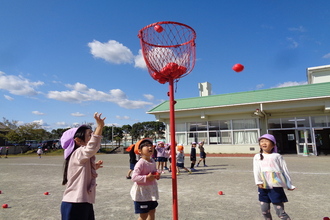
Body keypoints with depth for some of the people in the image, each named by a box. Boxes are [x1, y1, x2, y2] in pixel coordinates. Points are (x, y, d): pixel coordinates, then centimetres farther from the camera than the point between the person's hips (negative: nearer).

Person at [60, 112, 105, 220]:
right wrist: (100, 126, -43)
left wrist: (93, 168, 12)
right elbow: (91, 148, -41)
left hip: (84, 204, 10)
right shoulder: (78, 154, -18)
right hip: (74, 206, -10)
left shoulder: (85, 157, 13)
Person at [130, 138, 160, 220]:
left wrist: (156, 175, -2)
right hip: (142, 192, -8)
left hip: (151, 191, 8)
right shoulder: (140, 163, -25)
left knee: (152, 211, 20)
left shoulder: (152, 161, 1)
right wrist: (146, 178, -34)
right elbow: (134, 177, -29)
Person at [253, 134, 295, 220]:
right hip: (263, 187, 3)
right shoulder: (257, 157, 11)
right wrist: (258, 182, -16)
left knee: (280, 211, 0)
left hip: (276, 186, -3)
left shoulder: (277, 156, 7)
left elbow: (284, 170, 9)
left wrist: (289, 185, 8)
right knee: (265, 210, 9)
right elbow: (256, 170, -2)